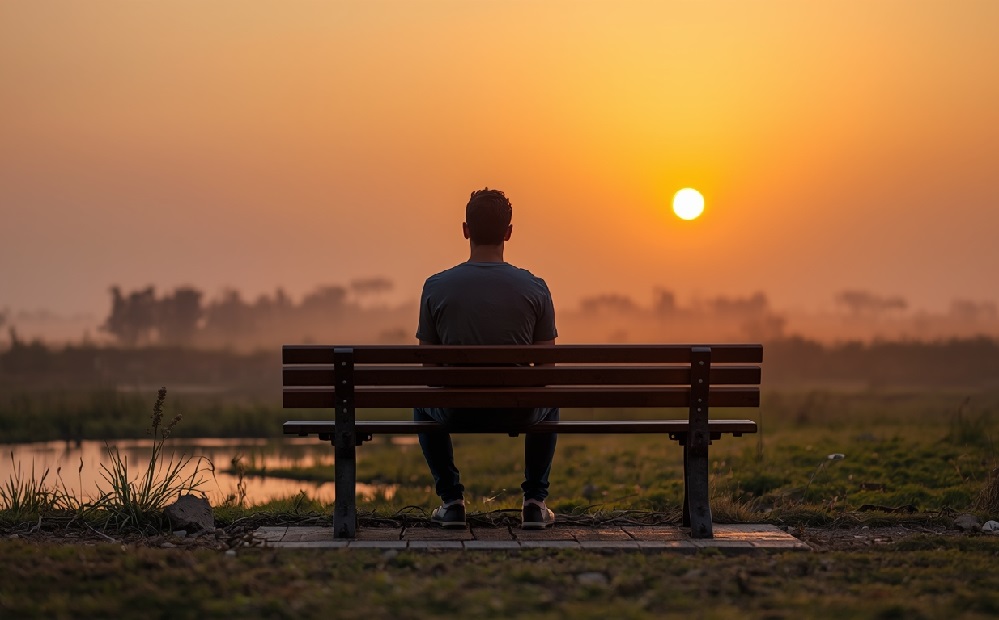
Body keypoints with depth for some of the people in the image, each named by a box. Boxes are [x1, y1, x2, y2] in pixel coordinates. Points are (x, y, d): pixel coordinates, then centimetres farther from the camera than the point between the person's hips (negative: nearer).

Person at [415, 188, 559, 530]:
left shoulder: (436, 286, -5)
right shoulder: (534, 288, -5)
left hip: (456, 414, 0)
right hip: (519, 414, 0)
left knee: (423, 405, 36)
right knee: (549, 403, 37)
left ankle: (451, 500, 25)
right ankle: (535, 502, 24)